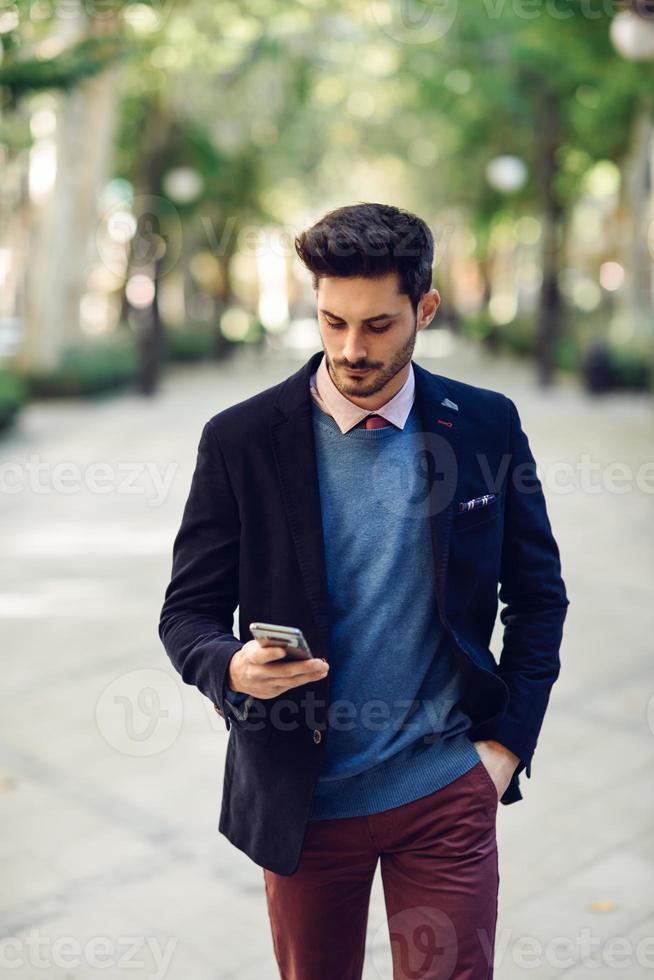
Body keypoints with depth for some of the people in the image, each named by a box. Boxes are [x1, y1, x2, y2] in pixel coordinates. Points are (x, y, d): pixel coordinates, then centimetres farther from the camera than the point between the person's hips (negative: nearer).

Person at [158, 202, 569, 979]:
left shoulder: (486, 425, -2)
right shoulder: (242, 440, -7)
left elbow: (538, 595, 6)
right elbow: (188, 612, -2)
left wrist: (508, 741, 0)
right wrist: (232, 666, -24)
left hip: (447, 792, 0)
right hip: (302, 797, 0)